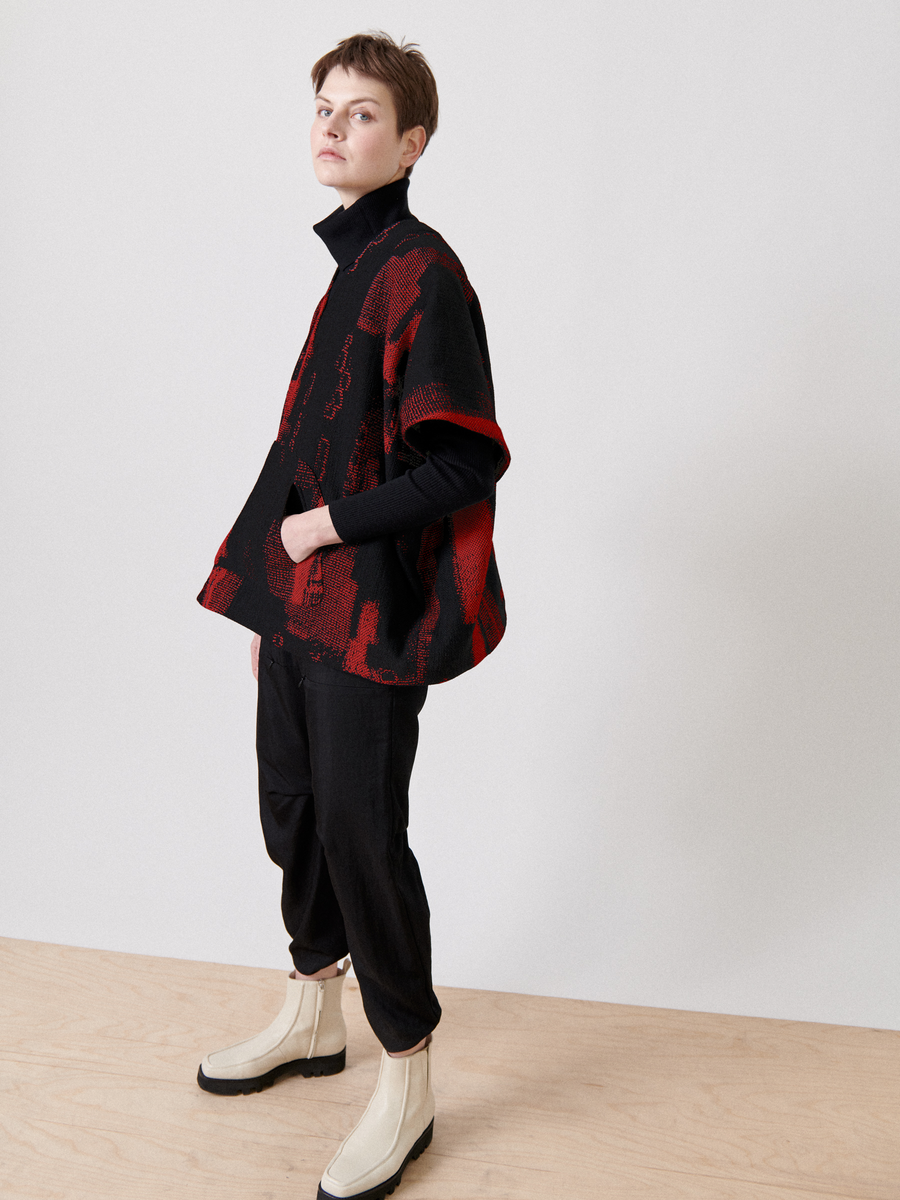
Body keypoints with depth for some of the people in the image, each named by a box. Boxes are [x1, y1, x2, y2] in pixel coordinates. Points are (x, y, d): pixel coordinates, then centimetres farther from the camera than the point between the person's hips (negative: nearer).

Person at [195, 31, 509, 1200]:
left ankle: (407, 1083, 17)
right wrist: (270, 597, 17)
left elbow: (466, 462, -19)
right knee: (293, 810, 17)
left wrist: (328, 523, -13)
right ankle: (315, 1014, 38)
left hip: (370, 613, -9)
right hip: (300, 599, 9)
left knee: (360, 832, -2)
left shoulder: (421, 272, -12)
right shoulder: (347, 266, 15)